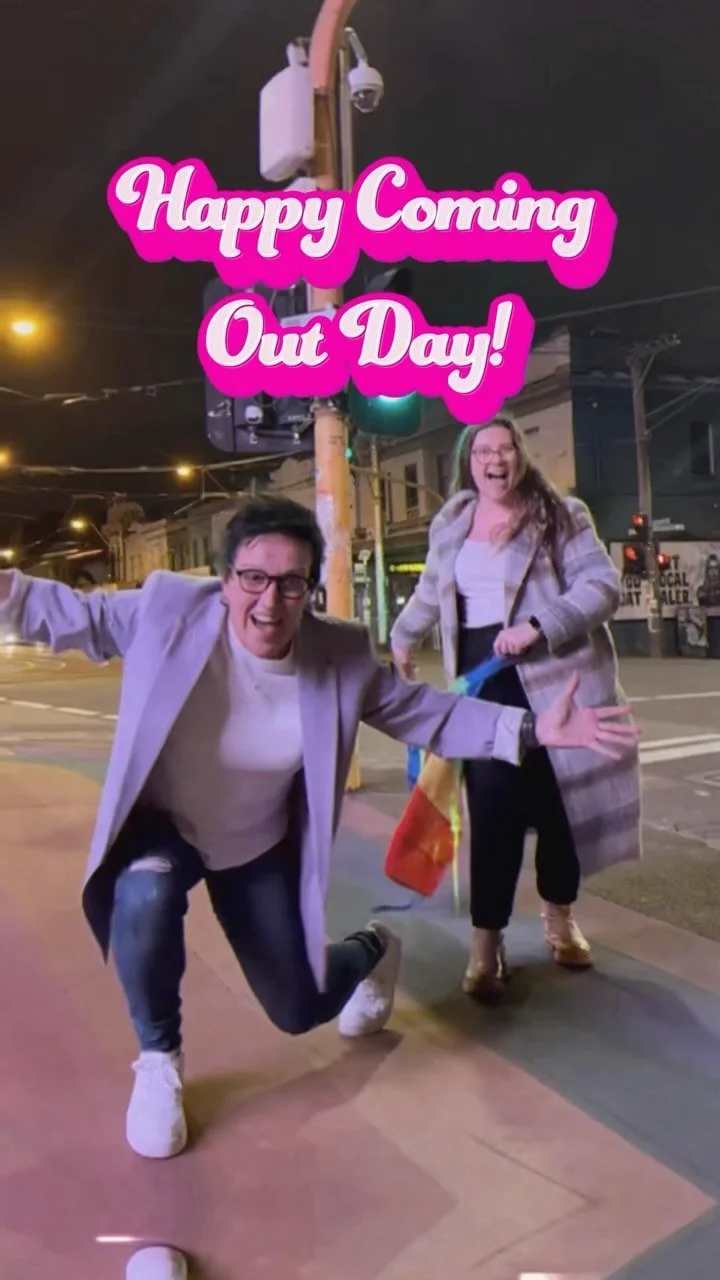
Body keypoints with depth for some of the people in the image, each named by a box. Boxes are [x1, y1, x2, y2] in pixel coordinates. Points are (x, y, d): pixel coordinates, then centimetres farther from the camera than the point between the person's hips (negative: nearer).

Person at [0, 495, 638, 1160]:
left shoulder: (341, 656, -22)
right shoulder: (169, 608, -25)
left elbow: (429, 713, -13)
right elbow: (76, 616, -9)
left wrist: (533, 730, -22)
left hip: (262, 846, 1)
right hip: (163, 826, 0)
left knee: (299, 1011, 7)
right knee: (144, 899, -36)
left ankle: (372, 950, 46)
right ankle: (159, 1060, -4)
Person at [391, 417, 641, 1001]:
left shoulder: (560, 516, -2)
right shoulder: (450, 525, 11)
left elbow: (604, 585, -12)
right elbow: (430, 592, 27)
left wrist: (537, 625, -23)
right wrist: (403, 638, 38)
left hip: (553, 677, -1)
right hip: (484, 681, 2)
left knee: (558, 801, 8)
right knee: (494, 808, -8)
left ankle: (560, 918, 31)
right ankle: (487, 942, 2)